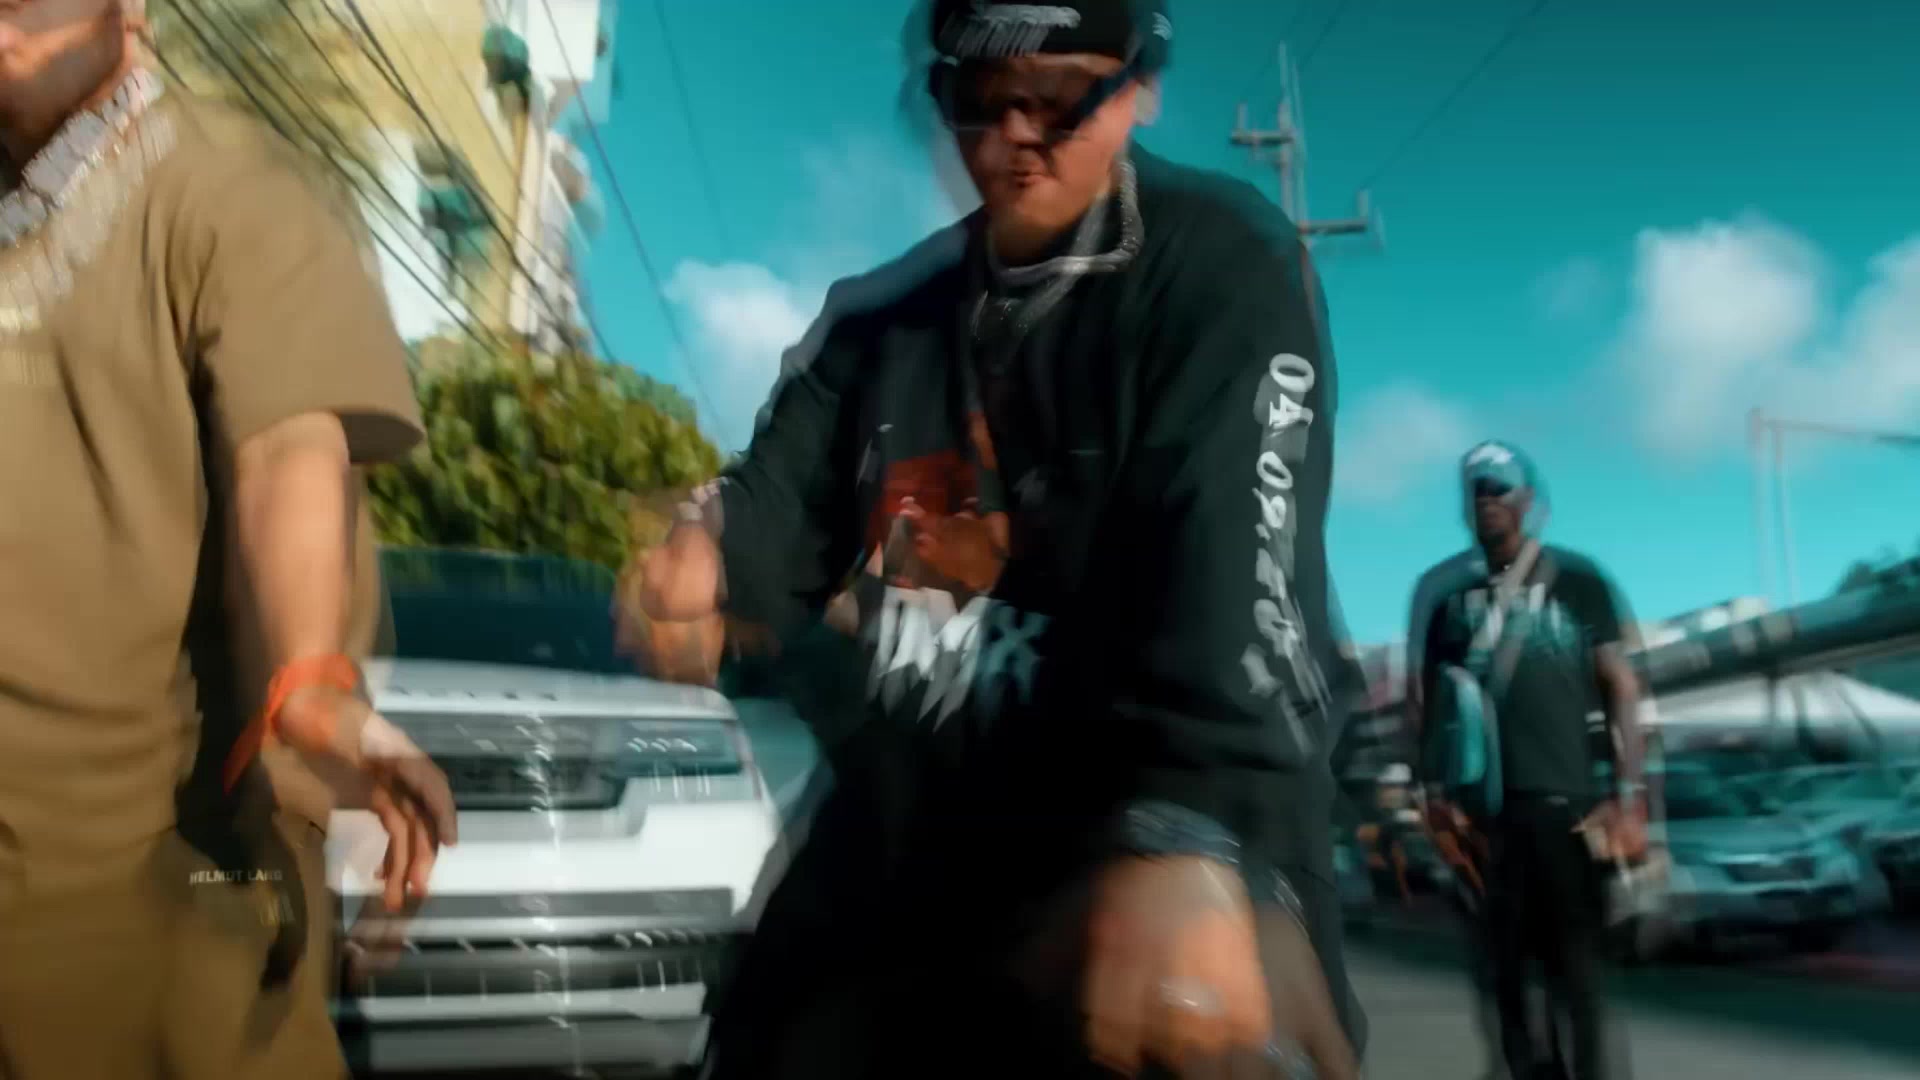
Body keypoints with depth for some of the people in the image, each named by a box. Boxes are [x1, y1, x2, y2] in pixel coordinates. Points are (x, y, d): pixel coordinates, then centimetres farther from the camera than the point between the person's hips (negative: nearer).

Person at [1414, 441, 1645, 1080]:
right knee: (1506, 960, 7)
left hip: (1567, 800, -3)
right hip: (1486, 809, 3)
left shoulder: (1577, 582, 5)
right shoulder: (1454, 601, 11)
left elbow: (1621, 687, 1)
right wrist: (1437, 789, 0)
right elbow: (1435, 702, 11)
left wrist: (1630, 794, -7)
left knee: (1576, 959, 0)